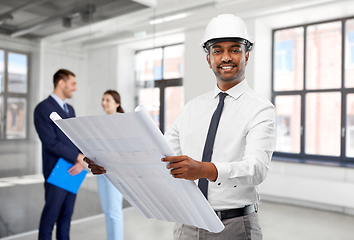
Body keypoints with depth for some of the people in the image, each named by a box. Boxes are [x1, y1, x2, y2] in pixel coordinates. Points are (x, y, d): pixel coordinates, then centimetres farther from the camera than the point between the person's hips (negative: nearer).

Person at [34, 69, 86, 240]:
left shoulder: (70, 109, 14)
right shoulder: (43, 108, -11)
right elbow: (51, 143, -18)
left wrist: (82, 160, -9)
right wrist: (78, 157, -16)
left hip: (74, 170, 7)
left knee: (67, 213, 13)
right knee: (51, 212, 5)